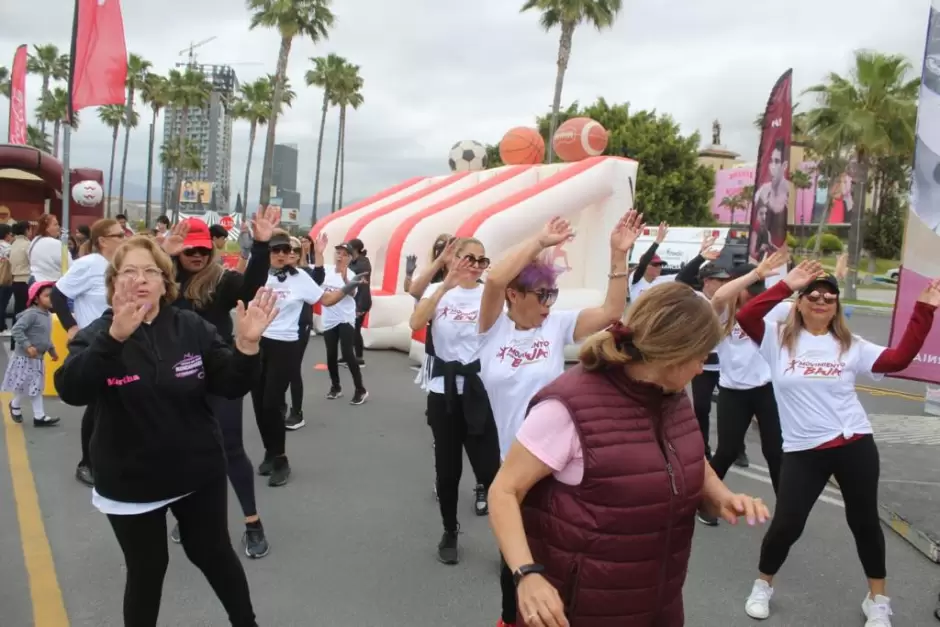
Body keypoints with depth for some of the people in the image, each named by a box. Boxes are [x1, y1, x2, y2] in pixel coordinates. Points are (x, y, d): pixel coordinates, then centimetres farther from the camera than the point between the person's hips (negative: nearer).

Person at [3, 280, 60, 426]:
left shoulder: (47, 315, 8)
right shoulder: (31, 314, -20)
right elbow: (16, 330, -25)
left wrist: (52, 350, 20)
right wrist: (28, 346, -29)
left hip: (38, 359, 8)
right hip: (25, 358, -8)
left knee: (36, 388, 11)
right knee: (24, 387, 4)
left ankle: (39, 417, 13)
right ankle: (15, 405, 33)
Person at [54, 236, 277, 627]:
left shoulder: (193, 328, -6)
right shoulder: (97, 336, -8)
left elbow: (232, 386, -10)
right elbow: (71, 391, -27)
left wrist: (247, 345, -30)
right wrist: (115, 337, -42)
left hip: (198, 473, 1)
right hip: (130, 483, -1)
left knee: (214, 555, 17)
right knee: (146, 570, 14)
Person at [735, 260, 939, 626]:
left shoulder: (850, 346, 3)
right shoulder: (778, 339, -3)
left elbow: (899, 359, -5)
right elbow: (745, 317, -18)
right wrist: (786, 285, -21)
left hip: (855, 445, 2)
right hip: (802, 452, -2)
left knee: (864, 521, 15)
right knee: (787, 525, 2)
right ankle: (762, 586, 27)